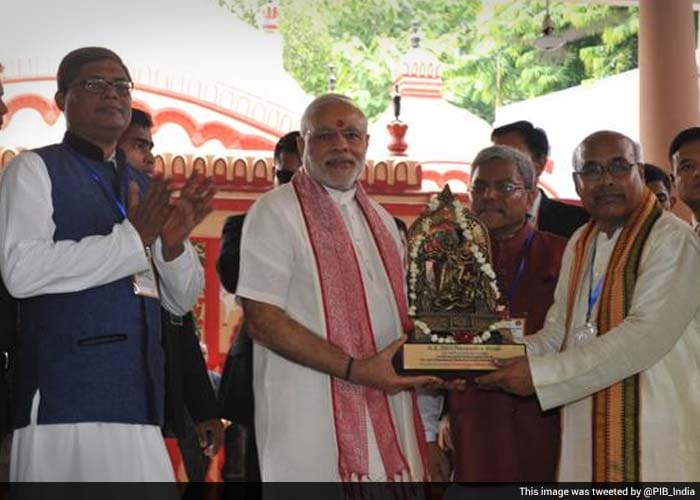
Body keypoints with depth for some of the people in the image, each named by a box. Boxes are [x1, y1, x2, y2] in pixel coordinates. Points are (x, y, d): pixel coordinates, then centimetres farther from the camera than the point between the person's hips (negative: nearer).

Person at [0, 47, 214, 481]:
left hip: (139, 399, 6)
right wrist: (133, 238, -12)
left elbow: (182, 301, 20)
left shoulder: (147, 189, 20)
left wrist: (174, 244, -2)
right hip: (66, 399, -5)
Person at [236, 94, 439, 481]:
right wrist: (356, 370, -17)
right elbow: (262, 320, -13)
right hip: (310, 427, -6)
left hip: (388, 417, 6)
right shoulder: (274, 213, -4)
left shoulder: (380, 219, 18)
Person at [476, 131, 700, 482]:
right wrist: (499, 361, -8)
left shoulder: (672, 239, -11)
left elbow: (648, 334, -20)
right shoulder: (580, 244, 13)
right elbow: (558, 331, 12)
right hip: (585, 431, 6)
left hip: (654, 435, -6)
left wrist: (540, 373, -20)